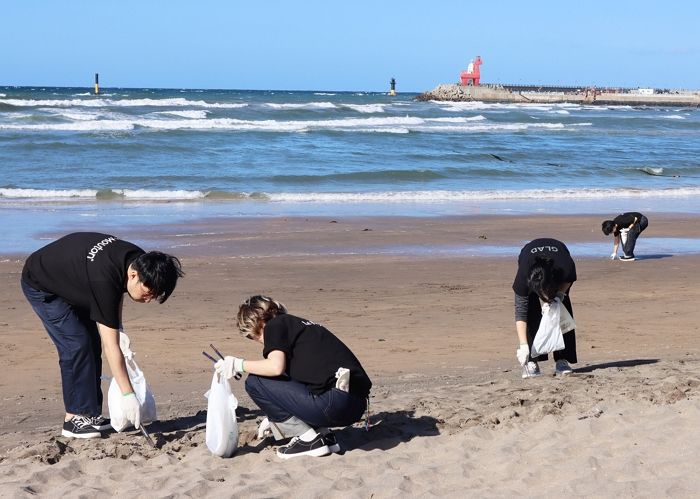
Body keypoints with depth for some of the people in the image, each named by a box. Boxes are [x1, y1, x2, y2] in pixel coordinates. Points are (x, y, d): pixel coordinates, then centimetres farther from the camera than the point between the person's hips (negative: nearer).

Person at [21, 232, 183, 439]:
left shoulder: (138, 260, -18)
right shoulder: (103, 281, -41)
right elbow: (111, 346, -38)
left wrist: (117, 326, -3)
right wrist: (127, 395, -36)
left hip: (70, 281, 9)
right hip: (40, 286, -9)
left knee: (92, 342, 3)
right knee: (76, 345, -17)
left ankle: (90, 413, 7)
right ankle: (74, 418, -12)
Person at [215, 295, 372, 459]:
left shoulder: (275, 325, 2)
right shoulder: (295, 324, 28)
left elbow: (276, 366, -16)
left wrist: (238, 365, 0)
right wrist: (275, 417, 47)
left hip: (336, 401, -9)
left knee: (254, 382, 0)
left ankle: (310, 439, 1)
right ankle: (324, 435, 14)